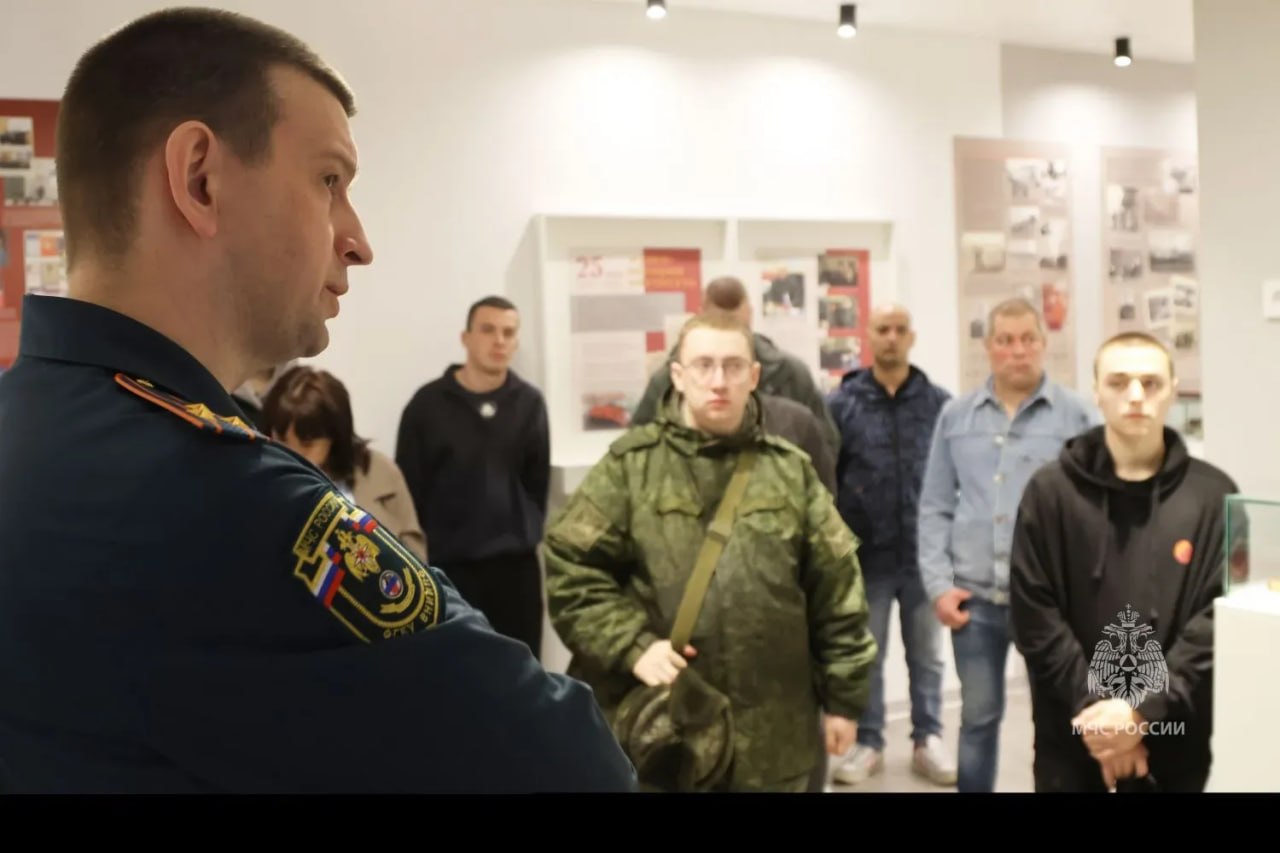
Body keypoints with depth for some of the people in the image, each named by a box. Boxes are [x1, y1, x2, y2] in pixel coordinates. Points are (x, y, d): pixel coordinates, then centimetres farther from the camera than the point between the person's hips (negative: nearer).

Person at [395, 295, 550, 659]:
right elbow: (410, 488, -2)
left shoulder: (529, 403, 2)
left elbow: (538, 481, 9)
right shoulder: (429, 403, -4)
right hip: (448, 565, -2)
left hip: (516, 564, 2)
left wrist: (526, 532, 2)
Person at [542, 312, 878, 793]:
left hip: (772, 738, 2)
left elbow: (836, 590, 7)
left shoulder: (790, 470, 5)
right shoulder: (631, 464, -2)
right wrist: (632, 645, -14)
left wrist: (843, 697, 6)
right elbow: (570, 567, -4)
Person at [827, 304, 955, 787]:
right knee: (865, 656, 11)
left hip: (926, 553, 1)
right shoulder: (843, 403, -2)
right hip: (866, 554, -1)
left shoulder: (940, 403, 0)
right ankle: (868, 743, 24)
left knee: (926, 655, 13)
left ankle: (927, 741, 27)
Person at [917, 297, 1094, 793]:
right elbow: (935, 507, 7)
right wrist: (939, 584, -1)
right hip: (975, 595, 2)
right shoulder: (956, 415, 5)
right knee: (979, 718, 15)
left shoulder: (1074, 415, -3)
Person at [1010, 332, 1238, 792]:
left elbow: (1219, 619, -6)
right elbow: (1033, 614, -5)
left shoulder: (1213, 494, 0)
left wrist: (1144, 710, -14)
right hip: (1071, 737, 0)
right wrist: (1092, 709, -14)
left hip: (1174, 739, 1)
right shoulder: (1051, 490, -1)